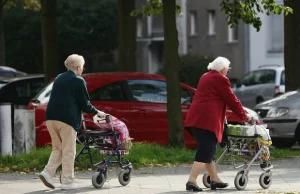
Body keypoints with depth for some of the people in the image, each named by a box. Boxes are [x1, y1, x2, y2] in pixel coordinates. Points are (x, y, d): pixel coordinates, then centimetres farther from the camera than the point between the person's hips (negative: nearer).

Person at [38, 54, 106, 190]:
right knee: (68, 151, 1)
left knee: (57, 148, 17)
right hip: (67, 118, -7)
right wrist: (97, 113, 14)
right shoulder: (79, 81, -4)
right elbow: (84, 104, -4)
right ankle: (67, 181, 2)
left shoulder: (59, 78, 18)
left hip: (51, 117, 7)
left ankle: (48, 173, 0)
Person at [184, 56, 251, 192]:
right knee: (205, 152, -10)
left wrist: (228, 115, 38)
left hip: (195, 118, 9)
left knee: (208, 151, 15)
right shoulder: (221, 79, -3)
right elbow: (232, 100, -1)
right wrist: (244, 116, 10)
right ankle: (192, 181, -18)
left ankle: (215, 180, 21)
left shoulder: (205, 77, 23)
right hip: (207, 119, -9)